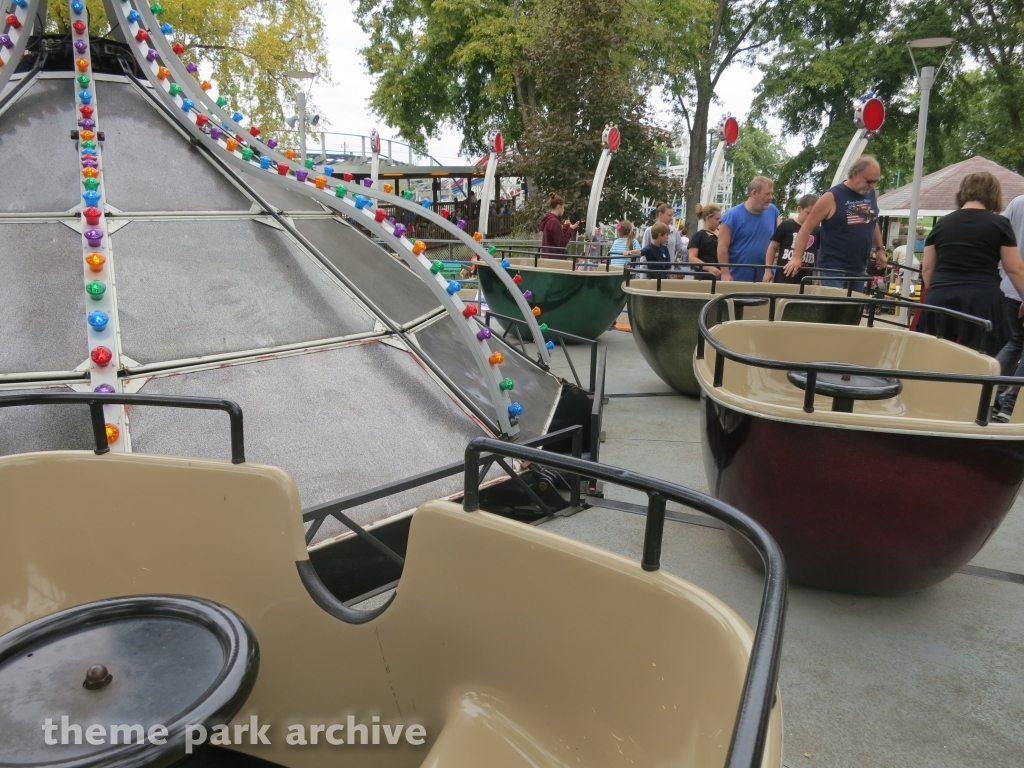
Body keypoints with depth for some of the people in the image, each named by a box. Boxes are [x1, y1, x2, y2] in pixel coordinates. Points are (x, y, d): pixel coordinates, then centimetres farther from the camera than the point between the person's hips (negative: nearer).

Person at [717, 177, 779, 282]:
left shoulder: (773, 211, 4)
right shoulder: (732, 215, -10)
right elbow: (722, 247, -11)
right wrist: (725, 274, -16)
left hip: (764, 277, 5)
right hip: (737, 278, -4)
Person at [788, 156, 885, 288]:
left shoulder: (872, 195, 7)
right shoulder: (832, 197, -12)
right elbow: (807, 227, -12)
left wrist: (880, 249, 19)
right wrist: (797, 257, -21)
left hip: (859, 269, 7)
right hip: (833, 268, -7)